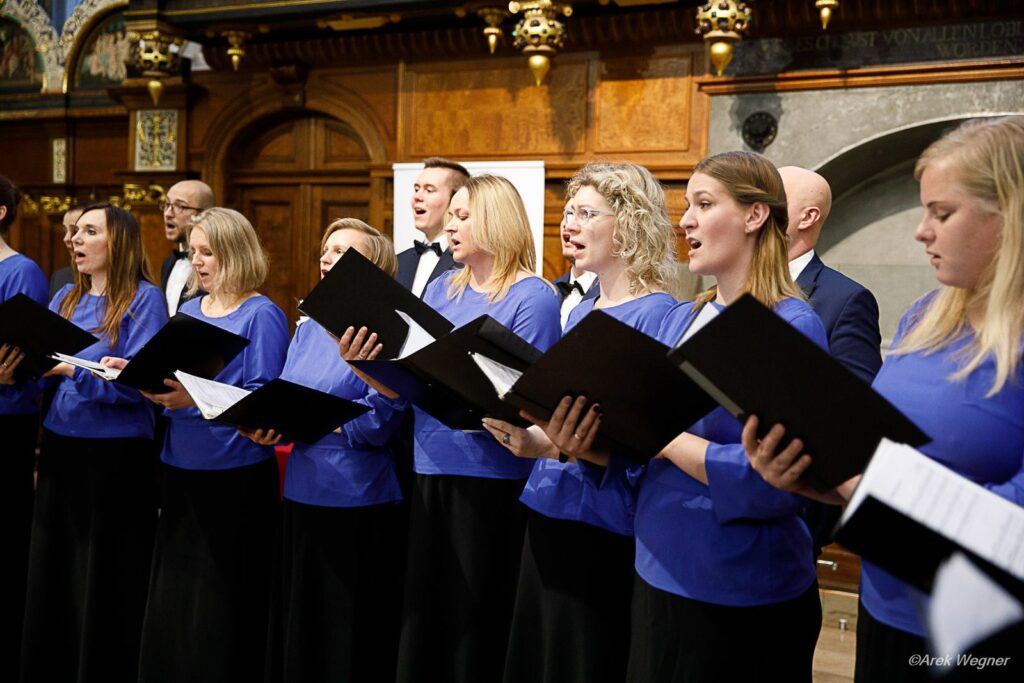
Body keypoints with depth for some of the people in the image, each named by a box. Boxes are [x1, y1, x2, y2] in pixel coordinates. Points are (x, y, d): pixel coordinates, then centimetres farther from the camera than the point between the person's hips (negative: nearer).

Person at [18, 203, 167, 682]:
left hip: (116, 457, -6)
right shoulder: (65, 298, 12)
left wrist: (72, 368, -25)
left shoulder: (144, 299, -8)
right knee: (52, 572, 15)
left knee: (105, 583, 4)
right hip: (59, 448, 7)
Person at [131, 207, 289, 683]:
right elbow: (173, 380, 17)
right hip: (181, 467, 7)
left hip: (235, 477, -7)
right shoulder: (188, 310, 13)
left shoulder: (262, 315, -9)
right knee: (172, 594, 13)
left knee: (220, 602, 1)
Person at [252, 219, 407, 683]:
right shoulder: (308, 329, 14)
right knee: (298, 625, 17)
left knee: (349, 636, 5)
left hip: (357, 502, -7)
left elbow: (376, 421, -20)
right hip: (302, 493, 7)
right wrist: (264, 422, -9)